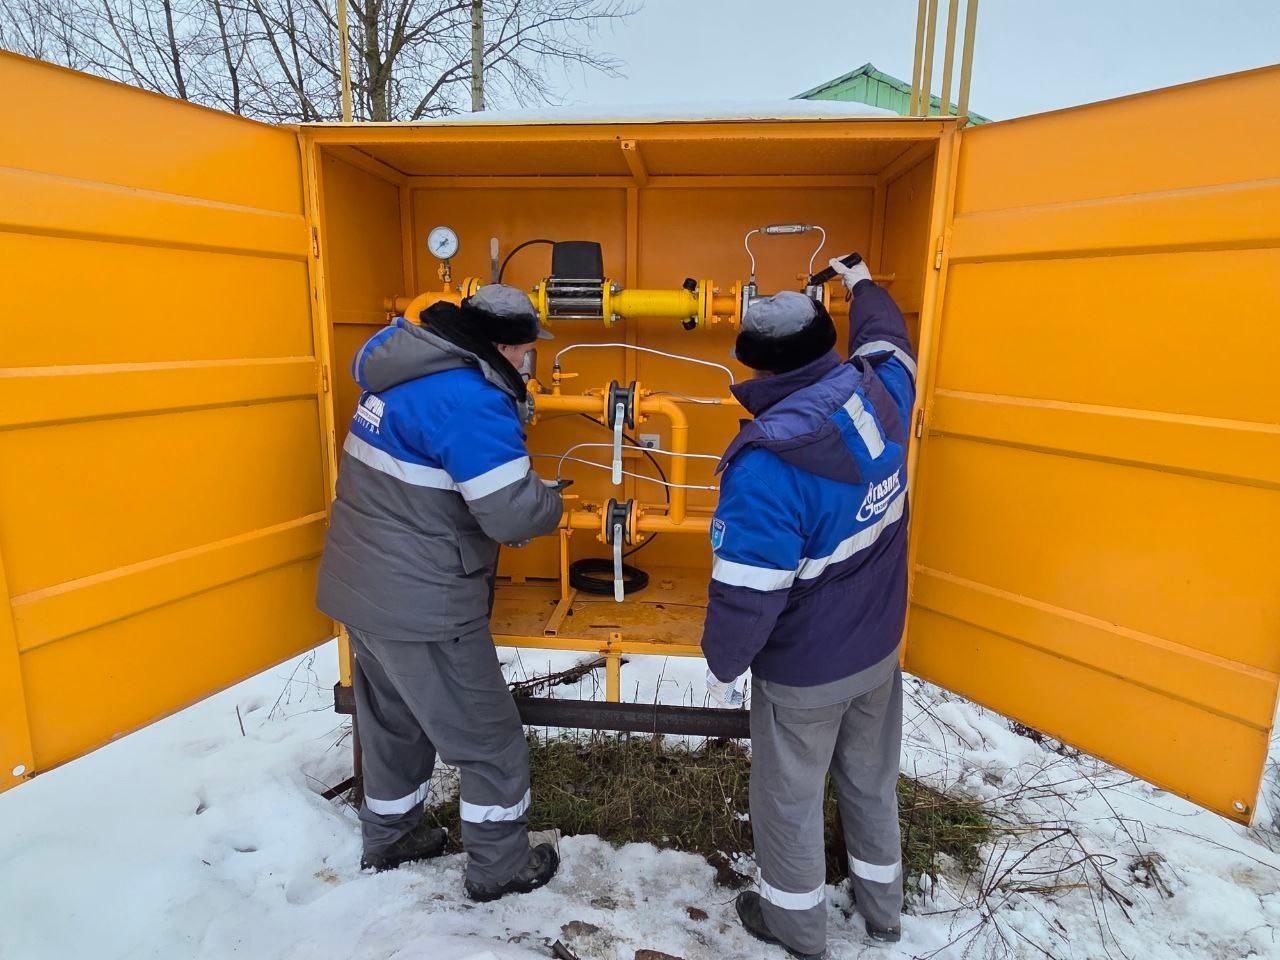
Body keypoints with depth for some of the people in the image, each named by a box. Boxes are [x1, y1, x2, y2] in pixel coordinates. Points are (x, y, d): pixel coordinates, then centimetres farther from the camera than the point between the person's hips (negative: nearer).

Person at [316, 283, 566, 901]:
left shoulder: (401, 369, 5)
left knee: (393, 719, 27)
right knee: (489, 737, 9)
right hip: (419, 605, -9)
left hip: (362, 588, 9)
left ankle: (388, 837, 47)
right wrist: (554, 503, -4)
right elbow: (513, 513, -26)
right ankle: (499, 868, 27)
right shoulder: (471, 400, -23)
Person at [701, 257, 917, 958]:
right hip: (879, 647, 7)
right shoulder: (880, 393, -13)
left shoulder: (768, 461, -32)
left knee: (789, 800, 19)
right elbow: (887, 340, 13)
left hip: (804, 672, -7)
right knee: (871, 781, 28)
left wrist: (722, 663, -9)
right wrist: (860, 286, 32)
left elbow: (747, 590, -27)